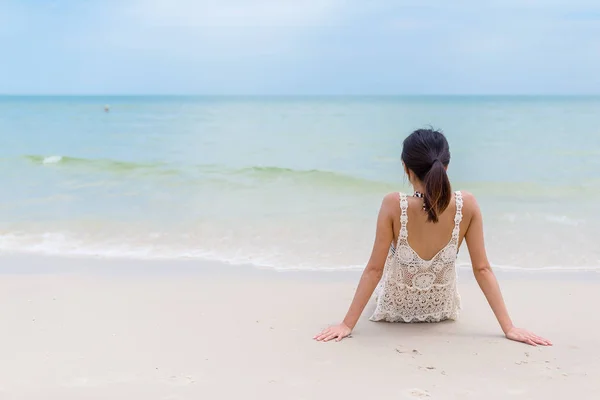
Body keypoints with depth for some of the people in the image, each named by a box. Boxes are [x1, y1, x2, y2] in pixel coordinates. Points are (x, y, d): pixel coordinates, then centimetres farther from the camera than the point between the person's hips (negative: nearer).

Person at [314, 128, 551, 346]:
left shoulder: (394, 205, -30)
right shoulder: (467, 205, -24)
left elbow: (374, 269, -25)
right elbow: (482, 269, -20)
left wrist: (347, 324, -16)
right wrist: (509, 327, -11)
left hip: (395, 308, -1)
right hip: (441, 309, 1)